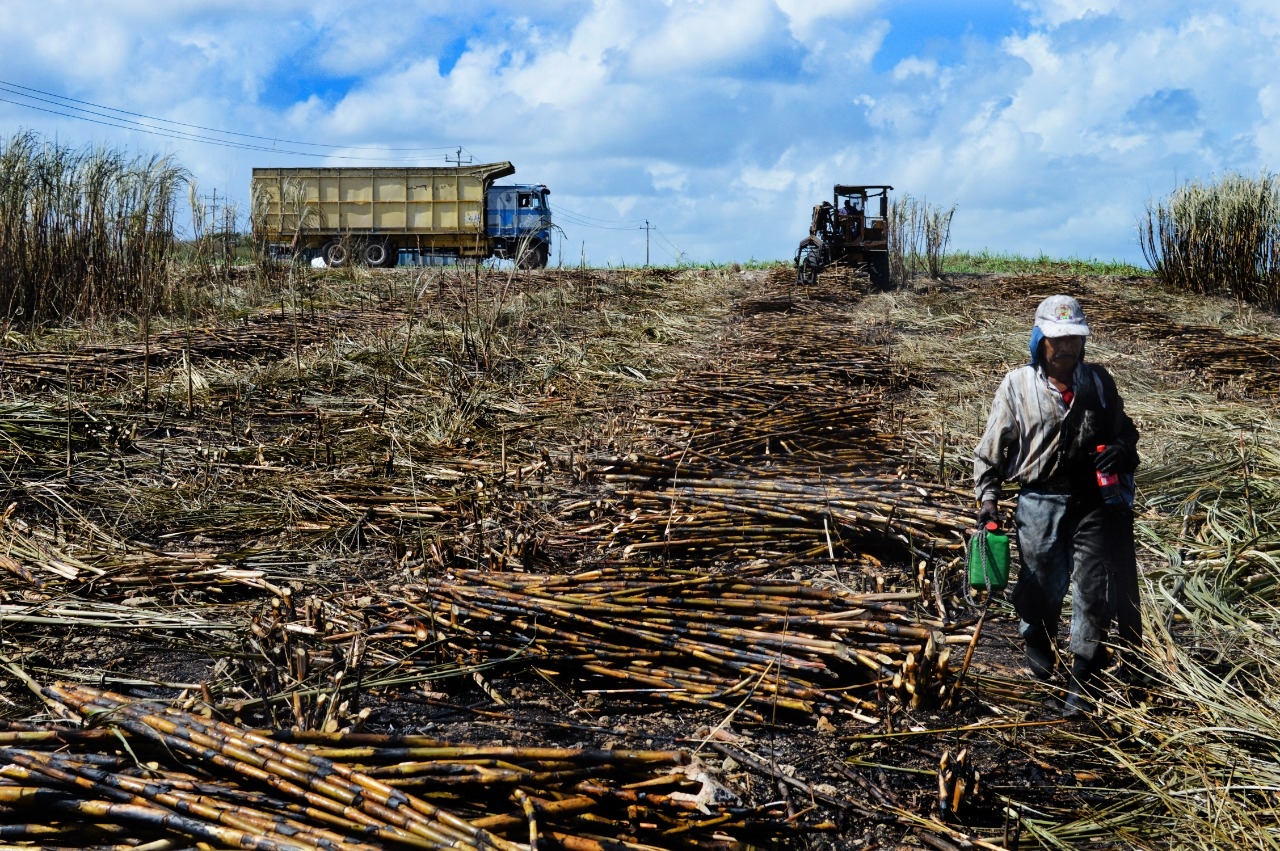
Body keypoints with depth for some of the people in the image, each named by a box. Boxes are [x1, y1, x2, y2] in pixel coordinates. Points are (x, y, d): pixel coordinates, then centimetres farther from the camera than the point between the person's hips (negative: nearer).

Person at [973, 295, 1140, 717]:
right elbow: (991, 447, 3)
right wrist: (987, 497, -4)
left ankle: (1083, 682, 11)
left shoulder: (1098, 382, 5)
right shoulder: (1017, 385, -2)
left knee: (1095, 594, 0)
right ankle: (1038, 643, 40)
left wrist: (1121, 451, -7)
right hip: (1040, 503, -2)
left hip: (1094, 502, 2)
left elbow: (1124, 430, 16)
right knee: (1043, 586, 7)